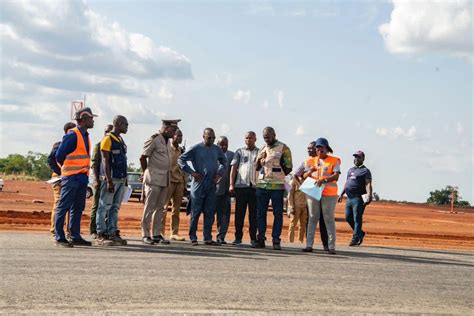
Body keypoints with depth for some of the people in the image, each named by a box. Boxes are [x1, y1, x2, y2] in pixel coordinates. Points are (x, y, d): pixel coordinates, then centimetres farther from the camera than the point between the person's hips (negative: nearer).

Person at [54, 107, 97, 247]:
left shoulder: (85, 136, 15)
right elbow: (59, 155, -13)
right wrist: (67, 170, 0)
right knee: (63, 207, -5)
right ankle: (59, 237, -3)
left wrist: (85, 173, 14)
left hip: (82, 177, 9)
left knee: (78, 208, 11)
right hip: (71, 177, -9)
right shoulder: (72, 135, -13)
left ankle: (75, 237, 15)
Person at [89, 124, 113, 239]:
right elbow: (94, 164, -4)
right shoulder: (98, 146, 2)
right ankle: (93, 231, 3)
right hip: (100, 180, -4)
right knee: (97, 205, -1)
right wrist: (96, 180, -14)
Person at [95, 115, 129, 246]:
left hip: (121, 179, 9)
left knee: (115, 207, 10)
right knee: (104, 207, -5)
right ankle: (101, 235, -4)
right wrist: (109, 181, -20)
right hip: (111, 179, -9)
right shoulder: (107, 139, -9)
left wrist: (125, 179, 17)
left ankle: (113, 233, 14)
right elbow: (105, 161, -15)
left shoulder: (120, 140, 17)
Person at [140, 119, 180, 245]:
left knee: (160, 207, 8)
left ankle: (156, 234, 12)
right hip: (154, 179, -8)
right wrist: (146, 172, 4)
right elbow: (143, 157, -8)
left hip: (165, 179, 8)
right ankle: (145, 234, 2)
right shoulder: (153, 140, -10)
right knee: (149, 207, -3)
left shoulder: (166, 141, 15)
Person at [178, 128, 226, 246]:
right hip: (198, 184, -5)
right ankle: (193, 237, 5)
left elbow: (223, 162, 25)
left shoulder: (216, 149, 10)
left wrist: (219, 173, 9)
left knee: (209, 213, 6)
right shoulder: (196, 149, -5)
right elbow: (181, 160, -4)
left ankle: (208, 238, 11)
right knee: (196, 212, -1)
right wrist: (192, 172, -10)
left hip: (211, 185, 5)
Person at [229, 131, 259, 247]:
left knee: (254, 214, 1)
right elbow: (233, 168, 8)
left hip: (255, 186, 0)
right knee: (239, 213, 1)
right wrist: (231, 184, -1)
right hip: (241, 185, 0)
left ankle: (253, 238, 5)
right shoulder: (239, 152, 14)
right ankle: (238, 237, 6)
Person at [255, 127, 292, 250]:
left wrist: (278, 175, -4)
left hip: (277, 186, -5)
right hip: (261, 184, 5)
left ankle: (276, 240, 1)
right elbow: (257, 168, 16)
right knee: (260, 213, 3)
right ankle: (261, 239, 8)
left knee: (278, 213, -2)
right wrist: (259, 160, -3)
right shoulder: (262, 149, 16)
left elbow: (288, 167, -1)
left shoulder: (283, 148, 0)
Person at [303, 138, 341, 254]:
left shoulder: (334, 161, 2)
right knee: (312, 219, 4)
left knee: (329, 219, -3)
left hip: (329, 193, -4)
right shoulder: (313, 160, 14)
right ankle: (309, 245, 6)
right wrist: (310, 171, -8)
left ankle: (331, 247, -3)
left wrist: (324, 180, -24)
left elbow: (336, 176, -10)